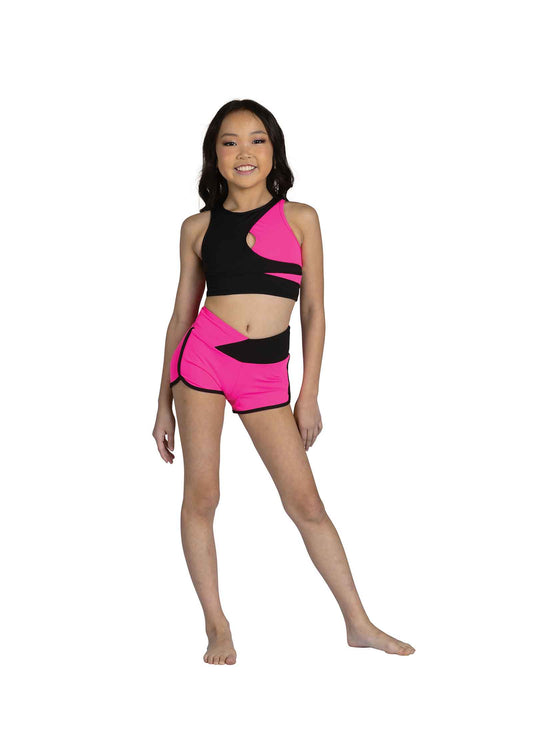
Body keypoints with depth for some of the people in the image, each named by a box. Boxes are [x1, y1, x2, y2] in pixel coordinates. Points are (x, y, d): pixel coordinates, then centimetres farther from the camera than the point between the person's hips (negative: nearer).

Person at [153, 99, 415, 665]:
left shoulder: (300, 218, 7)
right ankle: (217, 627, 13)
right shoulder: (198, 228, 8)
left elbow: (314, 311, 6)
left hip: (266, 374, 0)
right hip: (203, 356, 1)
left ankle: (359, 624, 12)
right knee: (201, 494, -1)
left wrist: (309, 396, 2)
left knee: (306, 502, 1)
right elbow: (181, 316, 12)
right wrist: (164, 403, 10)